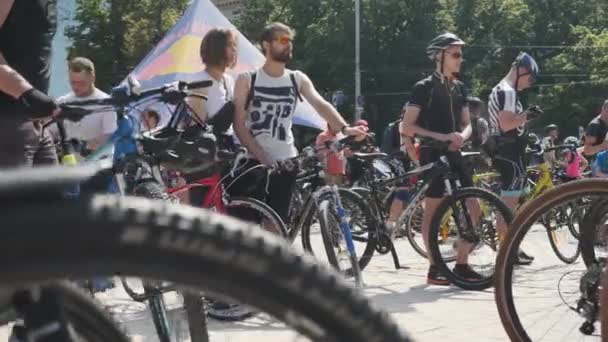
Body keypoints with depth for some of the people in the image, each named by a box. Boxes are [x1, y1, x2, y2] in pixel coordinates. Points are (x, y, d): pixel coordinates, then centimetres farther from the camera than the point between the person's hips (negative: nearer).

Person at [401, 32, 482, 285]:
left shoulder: (459, 88, 12)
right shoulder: (424, 87, -7)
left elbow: (466, 123, 15)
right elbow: (407, 127, -11)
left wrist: (462, 136, -9)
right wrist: (440, 136, -20)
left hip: (454, 154, 7)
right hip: (432, 154, -6)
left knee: (473, 208, 0)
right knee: (433, 210, -2)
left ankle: (461, 264, 9)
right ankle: (434, 268, 5)